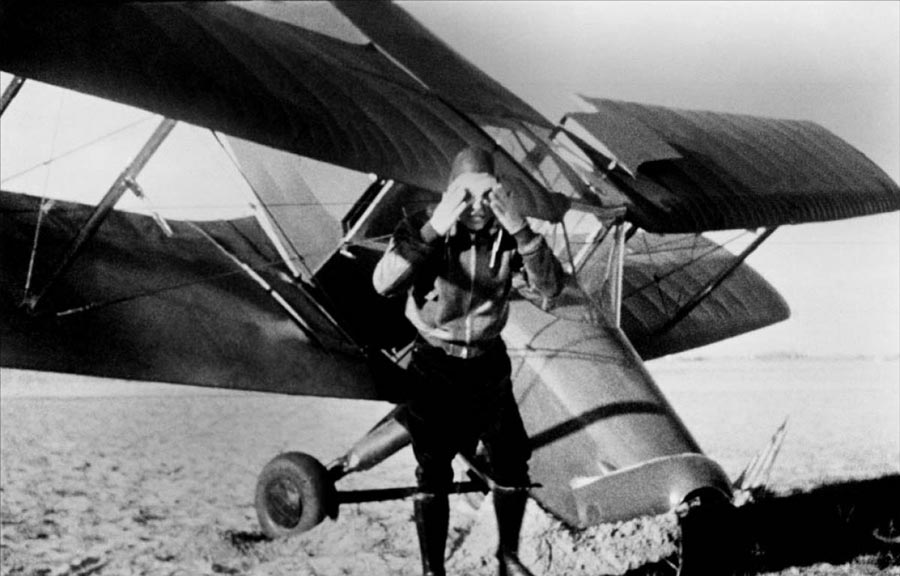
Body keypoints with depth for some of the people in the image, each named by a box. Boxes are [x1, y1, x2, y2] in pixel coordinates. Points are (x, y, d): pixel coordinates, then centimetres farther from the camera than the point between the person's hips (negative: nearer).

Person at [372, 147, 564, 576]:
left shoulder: (508, 232, -11)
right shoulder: (422, 227, -18)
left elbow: (551, 286, -23)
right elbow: (384, 284, -34)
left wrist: (520, 229, -35)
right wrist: (433, 229, -43)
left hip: (489, 363, 3)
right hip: (434, 363, -3)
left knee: (512, 465, 7)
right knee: (434, 474, -2)